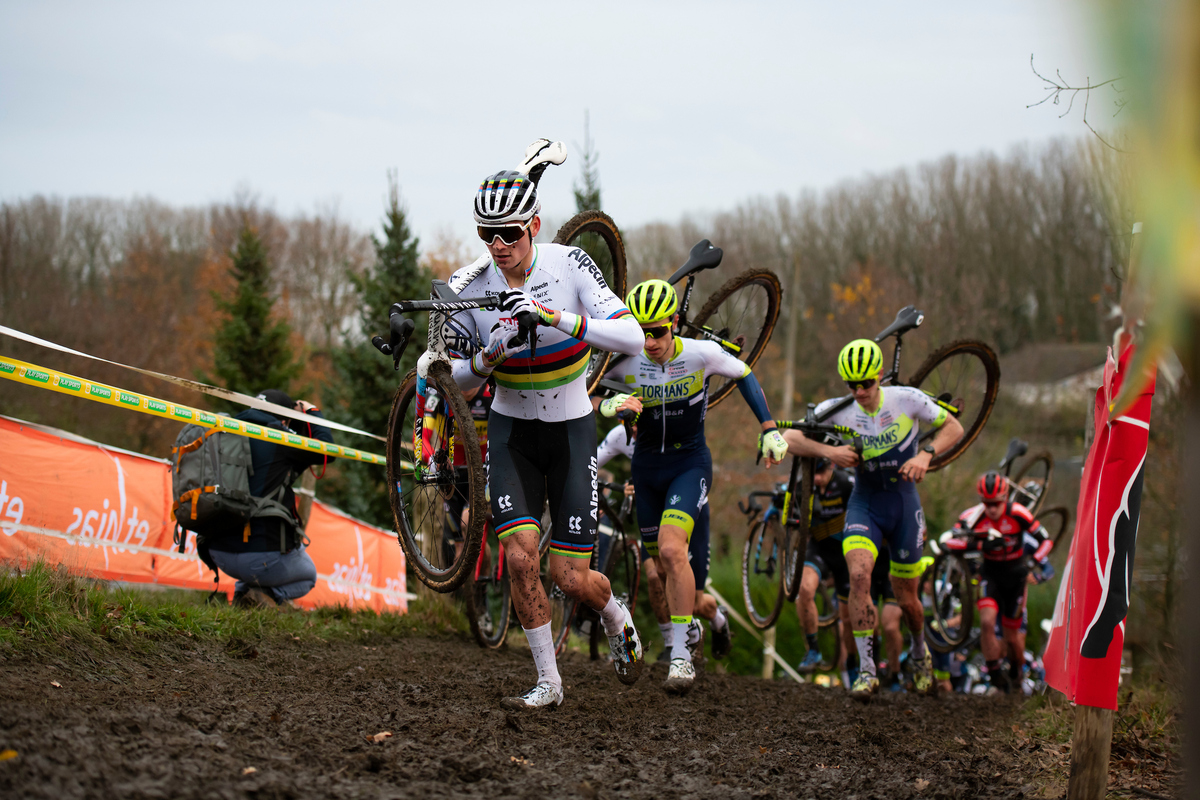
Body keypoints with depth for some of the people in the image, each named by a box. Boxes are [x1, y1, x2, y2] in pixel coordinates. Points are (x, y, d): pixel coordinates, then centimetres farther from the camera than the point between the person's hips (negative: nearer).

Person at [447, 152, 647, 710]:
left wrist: (556, 317, -39)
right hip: (511, 429, 1)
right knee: (520, 555, -17)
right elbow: (455, 378, -5)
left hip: (571, 429, -1)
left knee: (570, 577, -4)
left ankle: (616, 617, 32)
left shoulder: (570, 266, -17)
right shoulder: (470, 287, -13)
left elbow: (632, 339, -27)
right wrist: (487, 358, -28)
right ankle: (548, 683, 0)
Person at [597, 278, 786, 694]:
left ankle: (681, 654, -19)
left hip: (690, 462, -3)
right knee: (663, 565, 14)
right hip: (647, 464, 3)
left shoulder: (701, 353, -18)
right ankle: (689, 626, 43)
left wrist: (769, 429, -3)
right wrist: (608, 405, -33)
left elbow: (744, 375, 0)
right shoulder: (626, 359, -16)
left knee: (671, 550, -24)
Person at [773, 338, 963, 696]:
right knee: (859, 575, -26)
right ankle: (866, 670, -22)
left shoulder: (907, 399, -12)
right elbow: (789, 438, -13)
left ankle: (919, 651, 42)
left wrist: (926, 454, -21)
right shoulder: (837, 410, -10)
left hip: (904, 502, 0)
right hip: (864, 503, 0)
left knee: (906, 597, 8)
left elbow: (953, 428, -3)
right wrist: (828, 451, -29)